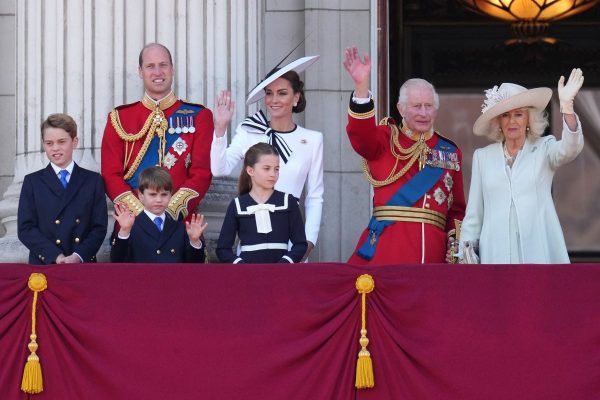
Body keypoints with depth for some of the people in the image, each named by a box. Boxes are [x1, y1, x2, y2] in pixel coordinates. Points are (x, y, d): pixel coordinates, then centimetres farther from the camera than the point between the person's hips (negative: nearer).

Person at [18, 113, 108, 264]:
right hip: (44, 265, 0)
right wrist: (56, 257, -11)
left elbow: (99, 227, 5)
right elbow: (25, 229, 1)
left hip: (84, 264, 1)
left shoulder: (93, 181, 11)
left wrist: (79, 256, -12)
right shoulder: (33, 182, 10)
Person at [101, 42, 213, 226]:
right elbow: (111, 175, 2)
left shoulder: (198, 116, 6)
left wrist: (170, 211, -15)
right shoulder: (119, 118, 8)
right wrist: (141, 212, -13)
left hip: (181, 220, 0)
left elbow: (202, 173, -1)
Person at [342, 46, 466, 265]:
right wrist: (361, 86, -29)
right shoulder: (387, 138, 8)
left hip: (432, 249, 3)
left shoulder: (450, 152, 17)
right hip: (387, 245, -3)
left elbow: (457, 209, 17)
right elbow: (361, 135, -16)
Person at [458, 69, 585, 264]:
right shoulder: (483, 157, 14)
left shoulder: (544, 149, 8)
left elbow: (570, 148, -14)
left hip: (538, 252, -2)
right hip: (497, 253, 2)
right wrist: (466, 251, 9)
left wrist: (567, 106, -28)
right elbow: (474, 213, 16)